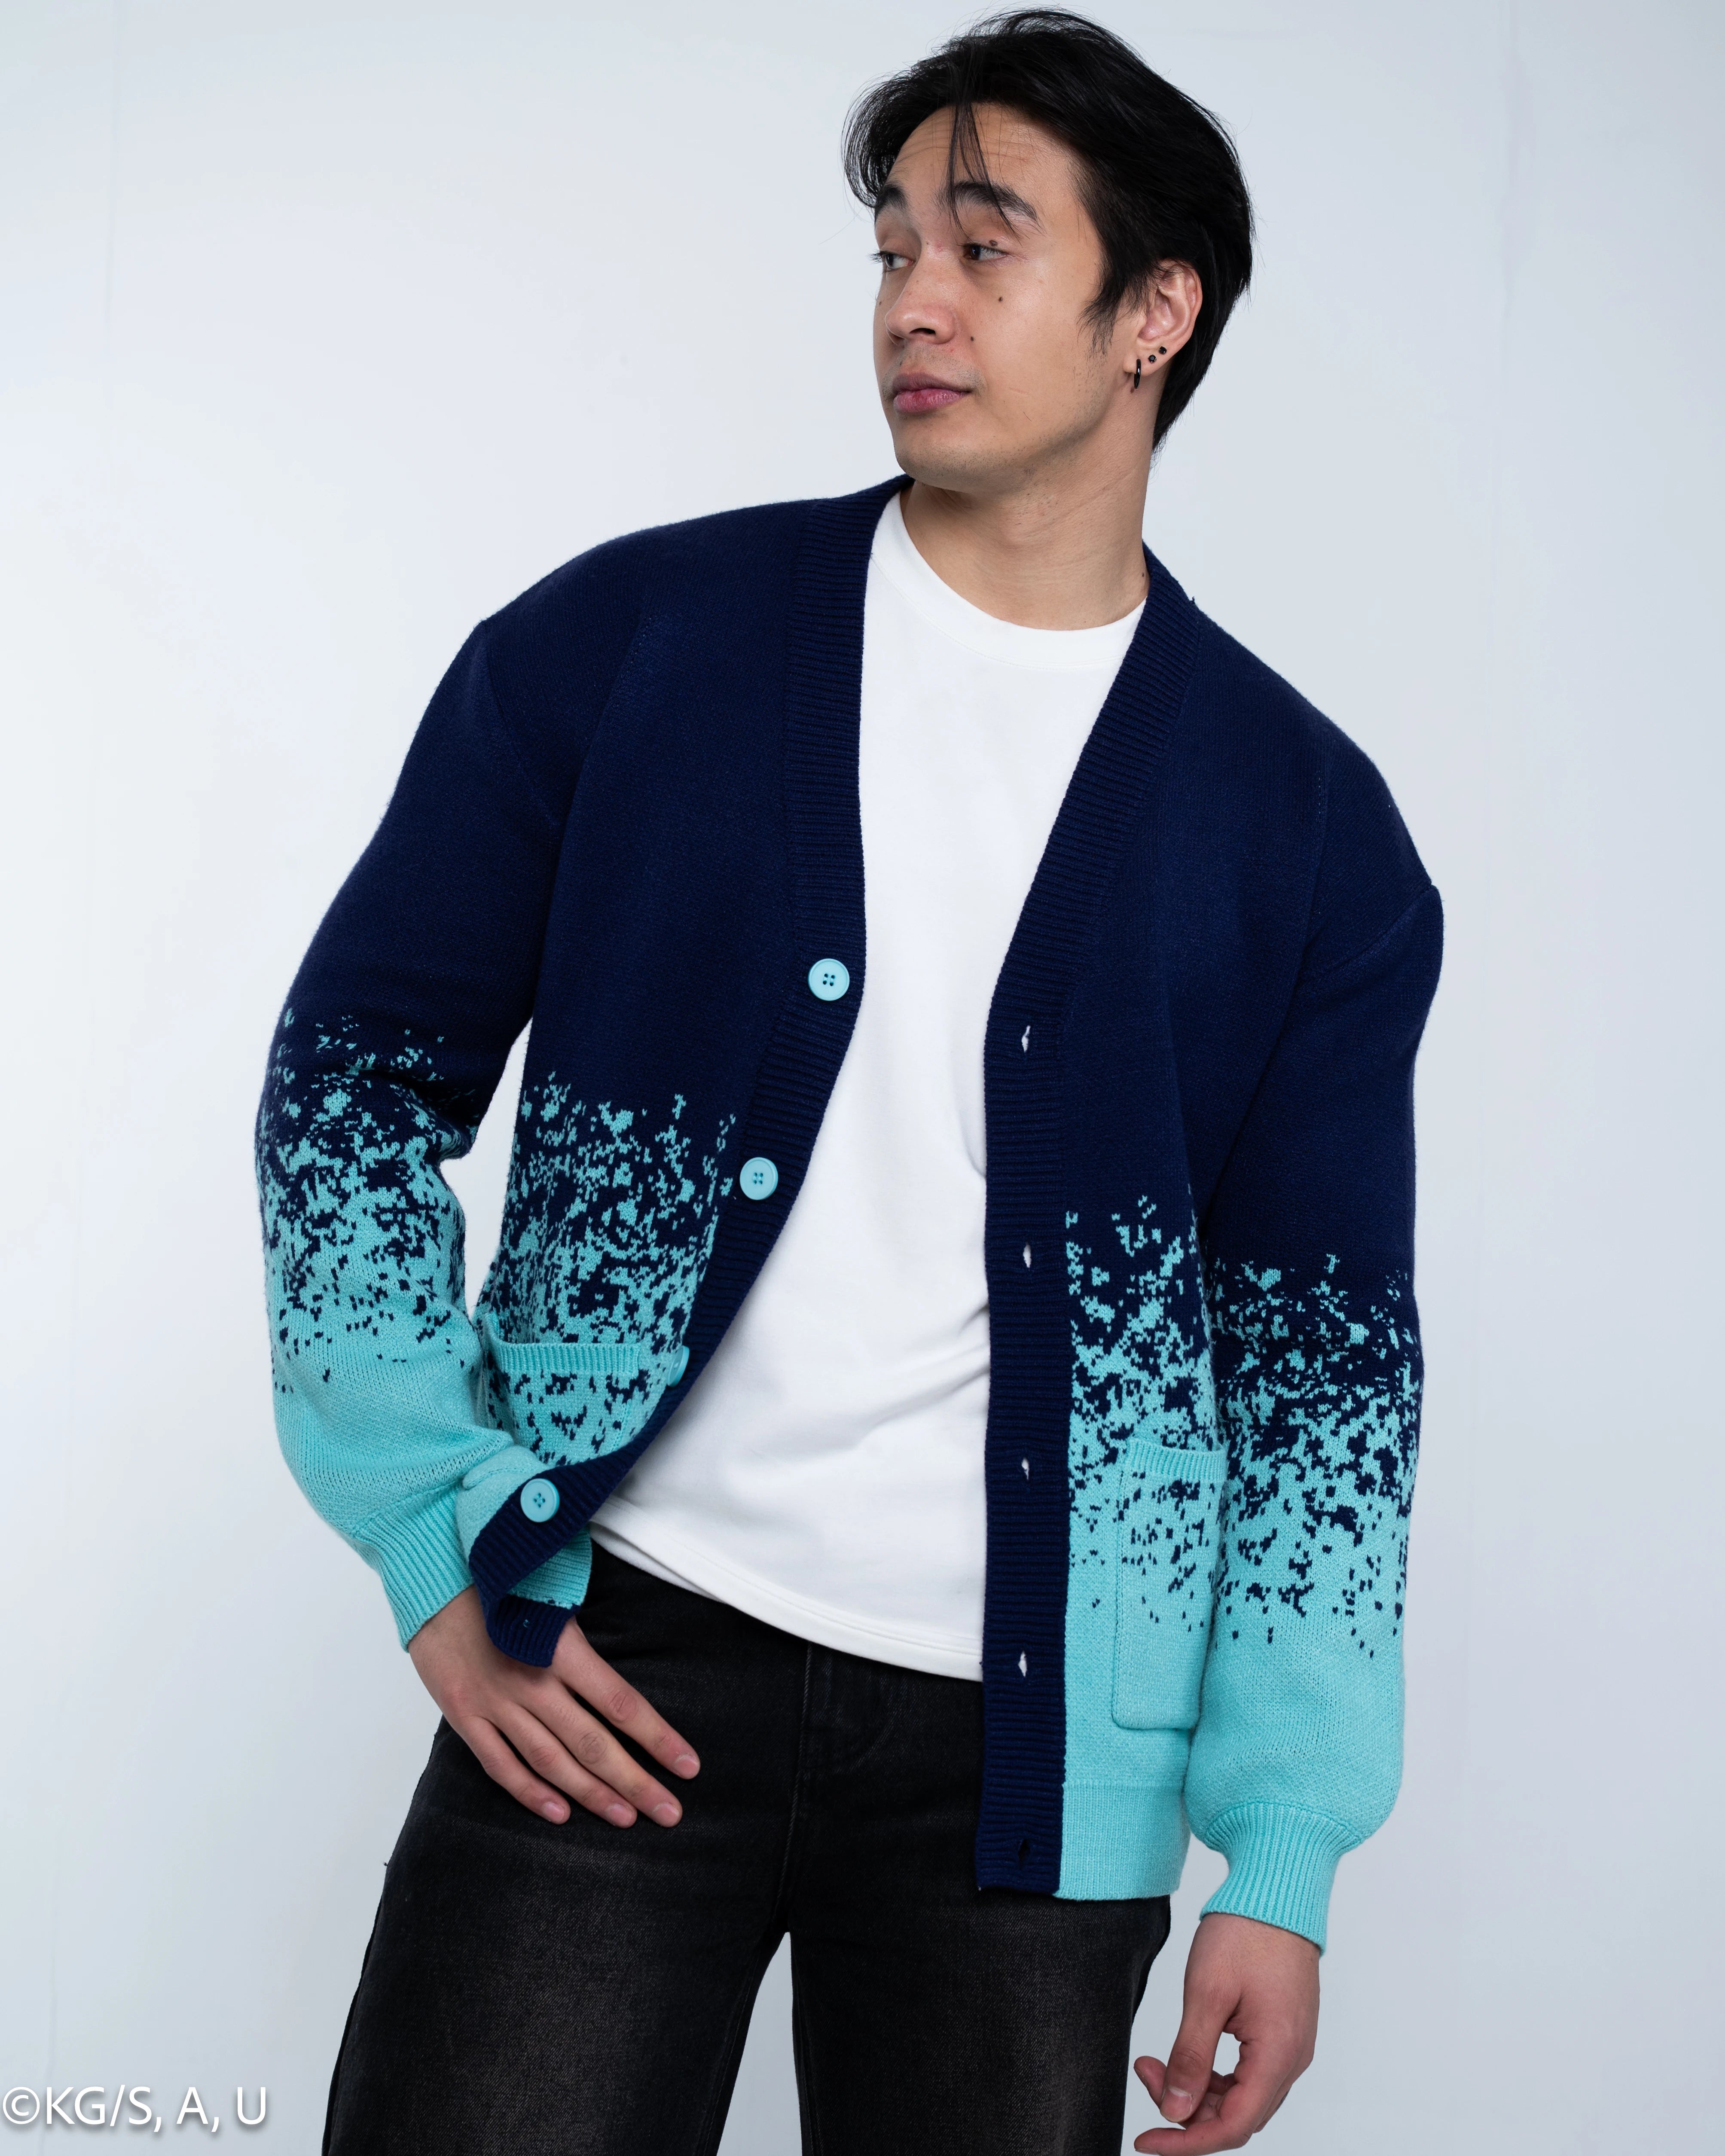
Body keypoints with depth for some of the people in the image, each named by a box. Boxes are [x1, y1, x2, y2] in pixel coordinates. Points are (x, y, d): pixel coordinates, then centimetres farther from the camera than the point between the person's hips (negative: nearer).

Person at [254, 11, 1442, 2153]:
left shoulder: (1305, 827, 3)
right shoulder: (628, 639, 1)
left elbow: (1327, 1340, 4)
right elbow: (359, 1067, 4)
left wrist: (1281, 1858, 0)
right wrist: (442, 1566, -3)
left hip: (1032, 1738, 1)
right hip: (604, 1670, 0)